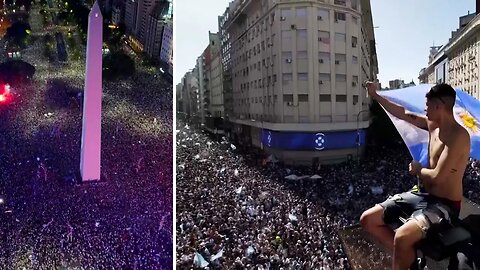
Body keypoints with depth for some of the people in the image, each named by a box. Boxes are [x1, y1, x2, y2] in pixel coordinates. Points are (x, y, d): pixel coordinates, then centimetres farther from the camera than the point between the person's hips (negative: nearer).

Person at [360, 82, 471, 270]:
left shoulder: (458, 135, -22)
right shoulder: (432, 124, 4)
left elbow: (437, 177, -27)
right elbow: (402, 113, 14)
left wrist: (418, 170, -7)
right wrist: (375, 95, 15)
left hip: (444, 205, -8)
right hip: (423, 195, 9)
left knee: (402, 237, -35)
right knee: (368, 219, 0)